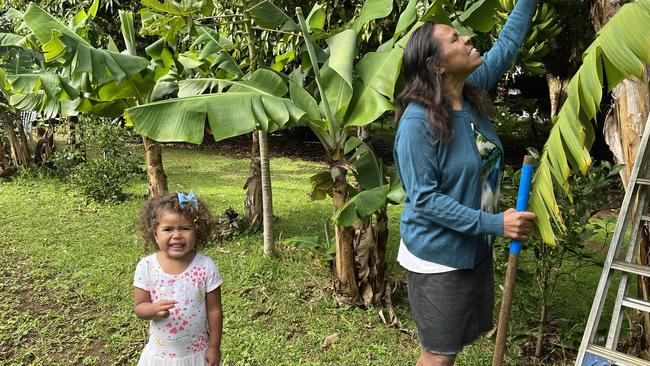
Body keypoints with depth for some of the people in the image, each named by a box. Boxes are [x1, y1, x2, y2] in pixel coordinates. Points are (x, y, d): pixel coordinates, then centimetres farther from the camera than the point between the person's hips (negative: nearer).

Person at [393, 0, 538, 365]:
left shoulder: (473, 91, -2)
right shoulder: (418, 121, -24)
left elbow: (507, 45, 14)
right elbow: (424, 199, -24)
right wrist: (494, 224, -25)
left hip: (475, 248, 7)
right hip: (437, 255, -7)